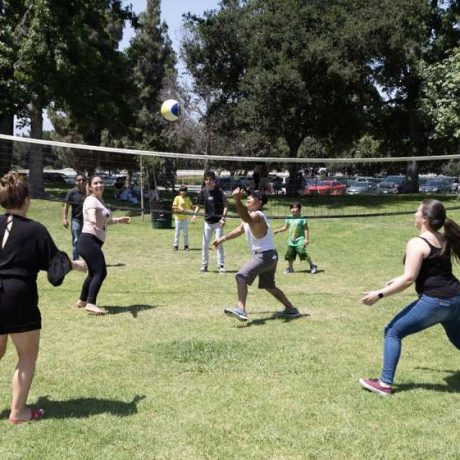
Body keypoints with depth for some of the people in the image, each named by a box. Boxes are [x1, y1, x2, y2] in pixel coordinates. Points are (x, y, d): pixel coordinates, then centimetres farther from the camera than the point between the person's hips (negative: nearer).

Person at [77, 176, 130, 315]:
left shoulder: (100, 201, 18)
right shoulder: (91, 200, -11)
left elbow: (105, 220, 34)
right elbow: (91, 213, -36)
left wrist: (119, 220, 34)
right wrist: (93, 220, -57)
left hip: (93, 242, 10)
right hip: (89, 241, -10)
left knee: (94, 273, 20)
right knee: (100, 272, -16)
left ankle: (83, 301, 33)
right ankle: (91, 304, -18)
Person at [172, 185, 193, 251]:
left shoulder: (188, 198, 6)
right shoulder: (177, 198, -3)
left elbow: (191, 206, 9)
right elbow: (173, 206, -6)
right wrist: (179, 208, -22)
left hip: (185, 217, 3)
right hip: (178, 217, -2)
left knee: (186, 232, 4)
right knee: (177, 232, 2)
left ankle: (186, 246, 11)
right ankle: (176, 245, 9)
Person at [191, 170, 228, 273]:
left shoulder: (219, 191, -10)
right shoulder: (203, 191, 0)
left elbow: (226, 205, -7)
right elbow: (198, 204, 10)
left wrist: (223, 217, -17)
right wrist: (195, 214, -5)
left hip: (218, 221, -4)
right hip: (207, 221, 4)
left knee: (219, 244, -3)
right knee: (205, 244, 7)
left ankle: (221, 265, 5)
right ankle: (204, 264, 18)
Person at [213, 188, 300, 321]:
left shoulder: (257, 215, -18)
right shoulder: (250, 215, 14)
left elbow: (246, 218, -44)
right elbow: (239, 230, 28)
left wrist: (237, 200, -58)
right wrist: (222, 239, 24)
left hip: (266, 255, -11)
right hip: (269, 256, 11)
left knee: (241, 276, -23)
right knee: (269, 286, 24)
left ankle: (241, 310, -33)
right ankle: (291, 309, 37)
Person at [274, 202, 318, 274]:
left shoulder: (302, 219, -8)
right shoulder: (289, 219, 9)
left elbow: (306, 229, -7)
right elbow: (285, 228, 21)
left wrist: (306, 239, -13)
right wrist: (278, 231, 9)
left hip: (300, 240, -6)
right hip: (291, 241, 6)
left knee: (303, 253, -16)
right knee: (289, 255, 10)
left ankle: (312, 266, -2)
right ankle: (290, 268, 28)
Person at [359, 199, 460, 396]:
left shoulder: (417, 243, -14)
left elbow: (409, 279, -18)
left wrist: (379, 294, -12)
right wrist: (398, 280, 26)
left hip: (434, 301, -8)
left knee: (393, 332, 4)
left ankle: (385, 384, 5)